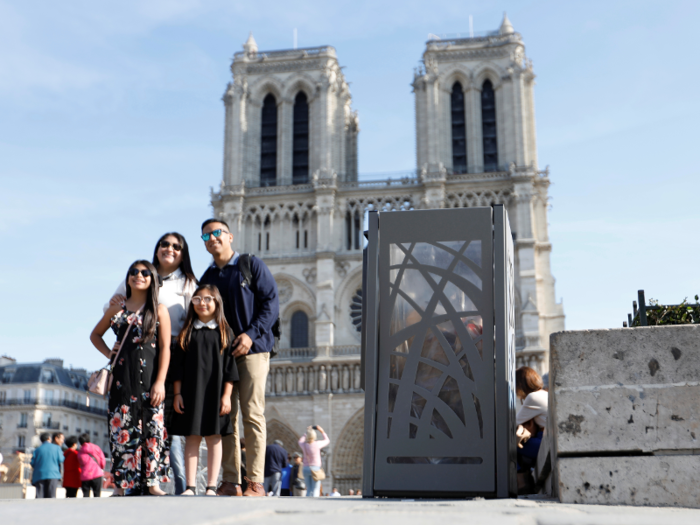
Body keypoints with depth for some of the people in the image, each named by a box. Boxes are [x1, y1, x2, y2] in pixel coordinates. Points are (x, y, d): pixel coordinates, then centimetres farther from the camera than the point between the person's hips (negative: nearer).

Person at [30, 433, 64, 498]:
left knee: (39, 496, -1)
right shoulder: (56, 448, 6)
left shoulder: (38, 449, 9)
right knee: (51, 496, -3)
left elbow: (32, 463, 5)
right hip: (53, 475, -1)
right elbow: (61, 459, 0)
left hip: (40, 475, 1)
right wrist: (61, 453, 21)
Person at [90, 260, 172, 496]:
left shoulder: (159, 310, 4)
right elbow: (95, 335, 27)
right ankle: (123, 483, 7)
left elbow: (165, 348, -3)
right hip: (122, 376, 3)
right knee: (122, 428, 2)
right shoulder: (117, 310, 13)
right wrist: (109, 354, 10)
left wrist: (160, 382, -11)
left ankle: (152, 481, 2)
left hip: (149, 377, -3)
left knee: (151, 427, -3)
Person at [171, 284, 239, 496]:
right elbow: (178, 365, 8)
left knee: (214, 438, 2)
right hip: (191, 392, 1)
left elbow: (229, 367, 1)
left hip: (215, 391, -1)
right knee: (192, 437, 2)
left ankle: (211, 486, 7)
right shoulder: (187, 332, 8)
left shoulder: (224, 332, 4)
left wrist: (226, 395, -5)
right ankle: (190, 486, 7)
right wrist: (177, 393, 1)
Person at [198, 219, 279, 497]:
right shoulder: (207, 277, 18)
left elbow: (271, 303, -2)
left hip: (252, 350, -5)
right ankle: (230, 482, 5)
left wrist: (251, 334, -13)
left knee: (252, 415, -8)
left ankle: (256, 482, -6)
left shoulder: (252, 265, 4)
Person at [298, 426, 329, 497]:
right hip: (315, 468, -4)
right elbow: (327, 441, 8)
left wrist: (307, 432, 23)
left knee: (309, 491, 11)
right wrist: (322, 431, 13)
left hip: (306, 469, 4)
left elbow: (300, 441, 23)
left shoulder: (304, 445, -4)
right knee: (315, 491, -3)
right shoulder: (317, 444, -12)